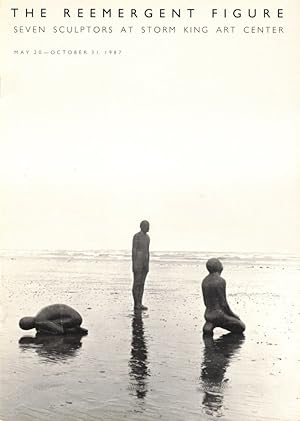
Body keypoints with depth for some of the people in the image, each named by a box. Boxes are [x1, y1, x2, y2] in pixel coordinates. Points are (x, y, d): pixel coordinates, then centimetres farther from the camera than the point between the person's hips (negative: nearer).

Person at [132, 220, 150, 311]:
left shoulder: (147, 237, 14)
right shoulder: (136, 236, -11)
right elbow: (133, 250, -13)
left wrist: (147, 265, 15)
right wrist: (134, 264, -18)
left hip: (144, 262, 8)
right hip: (137, 261, -8)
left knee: (142, 283, 8)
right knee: (136, 283, -4)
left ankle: (140, 304, 13)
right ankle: (136, 304, 3)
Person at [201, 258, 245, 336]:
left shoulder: (205, 281, 7)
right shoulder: (220, 281, -17)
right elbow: (223, 303, -18)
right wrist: (233, 315, -1)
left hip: (208, 314, 7)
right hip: (219, 315, -7)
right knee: (241, 327, 12)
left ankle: (210, 324, 6)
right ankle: (216, 323, -3)